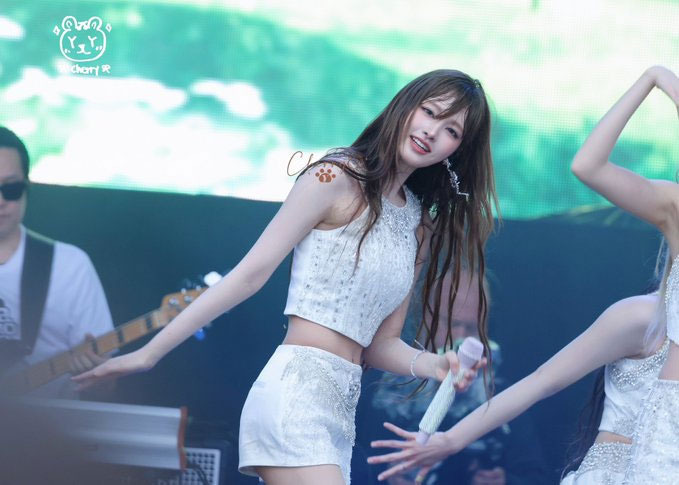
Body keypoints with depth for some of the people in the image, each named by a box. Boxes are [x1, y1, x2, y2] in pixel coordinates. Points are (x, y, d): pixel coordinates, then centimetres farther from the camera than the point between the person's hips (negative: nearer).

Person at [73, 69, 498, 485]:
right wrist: (149, 354, -8)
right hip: (297, 392, -8)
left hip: (341, 406, 8)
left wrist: (431, 364, -6)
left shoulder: (421, 226, 17)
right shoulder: (336, 179, -4)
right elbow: (251, 273, -7)